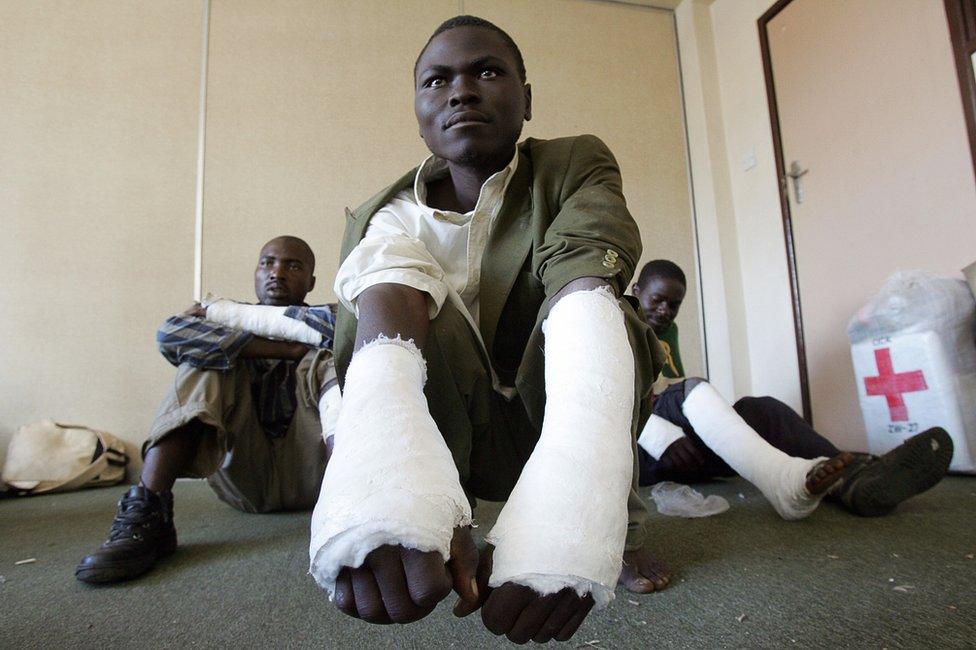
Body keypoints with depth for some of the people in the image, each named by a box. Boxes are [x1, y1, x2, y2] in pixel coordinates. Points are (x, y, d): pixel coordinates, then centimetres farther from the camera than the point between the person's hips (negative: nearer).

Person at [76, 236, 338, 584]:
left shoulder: (316, 324, 12)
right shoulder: (228, 323, 14)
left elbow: (345, 323, -16)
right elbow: (170, 333, -11)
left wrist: (226, 313, -10)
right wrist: (287, 349, -18)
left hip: (308, 476, -1)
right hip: (244, 479, 1)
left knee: (325, 357, -21)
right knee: (211, 349, -14)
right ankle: (147, 513, -28)